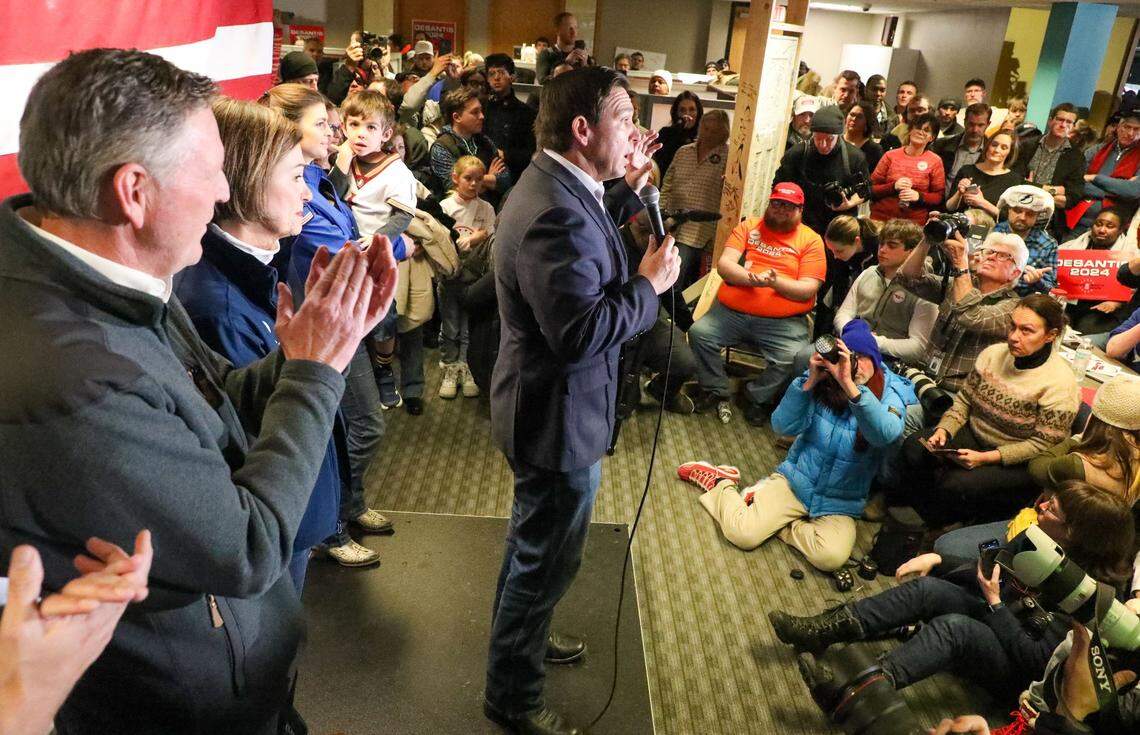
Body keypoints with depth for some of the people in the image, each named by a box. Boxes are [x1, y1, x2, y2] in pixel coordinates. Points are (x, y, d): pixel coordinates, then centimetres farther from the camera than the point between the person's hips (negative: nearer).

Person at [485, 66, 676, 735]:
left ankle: (521, 636, 54)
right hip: (560, 418, -11)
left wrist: (629, 190, 9)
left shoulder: (558, 185, 2)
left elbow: (588, 242, 17)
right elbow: (582, 332, -34)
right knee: (547, 560, 9)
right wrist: (650, 285, -21)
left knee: (534, 544, 29)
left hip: (546, 405, 11)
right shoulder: (556, 213, -31)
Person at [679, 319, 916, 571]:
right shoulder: (823, 384, -7)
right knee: (743, 534, -17)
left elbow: (886, 434, -32)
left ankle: (774, 521, -1)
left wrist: (849, 385, -43)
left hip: (839, 505, 1)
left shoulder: (894, 392, -9)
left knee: (832, 557, -27)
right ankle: (720, 483, 14)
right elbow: (782, 426, -16)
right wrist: (809, 381, -28)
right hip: (796, 481, -1)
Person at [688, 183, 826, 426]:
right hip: (731, 312, 2)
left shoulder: (811, 240, 5)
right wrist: (752, 278, -20)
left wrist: (775, 281, -22)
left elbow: (809, 289, -4)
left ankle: (758, 399, 3)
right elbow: (724, 264, -1)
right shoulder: (748, 226, 12)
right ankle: (715, 390, 4)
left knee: (795, 358, -26)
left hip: (783, 322, -2)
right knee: (698, 333, -18)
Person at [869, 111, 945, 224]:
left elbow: (939, 196, 1)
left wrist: (919, 196, -16)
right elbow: (871, 189, 2)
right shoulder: (890, 156, 3)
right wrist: (893, 186, -14)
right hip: (881, 219, 1)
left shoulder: (935, 162, 2)